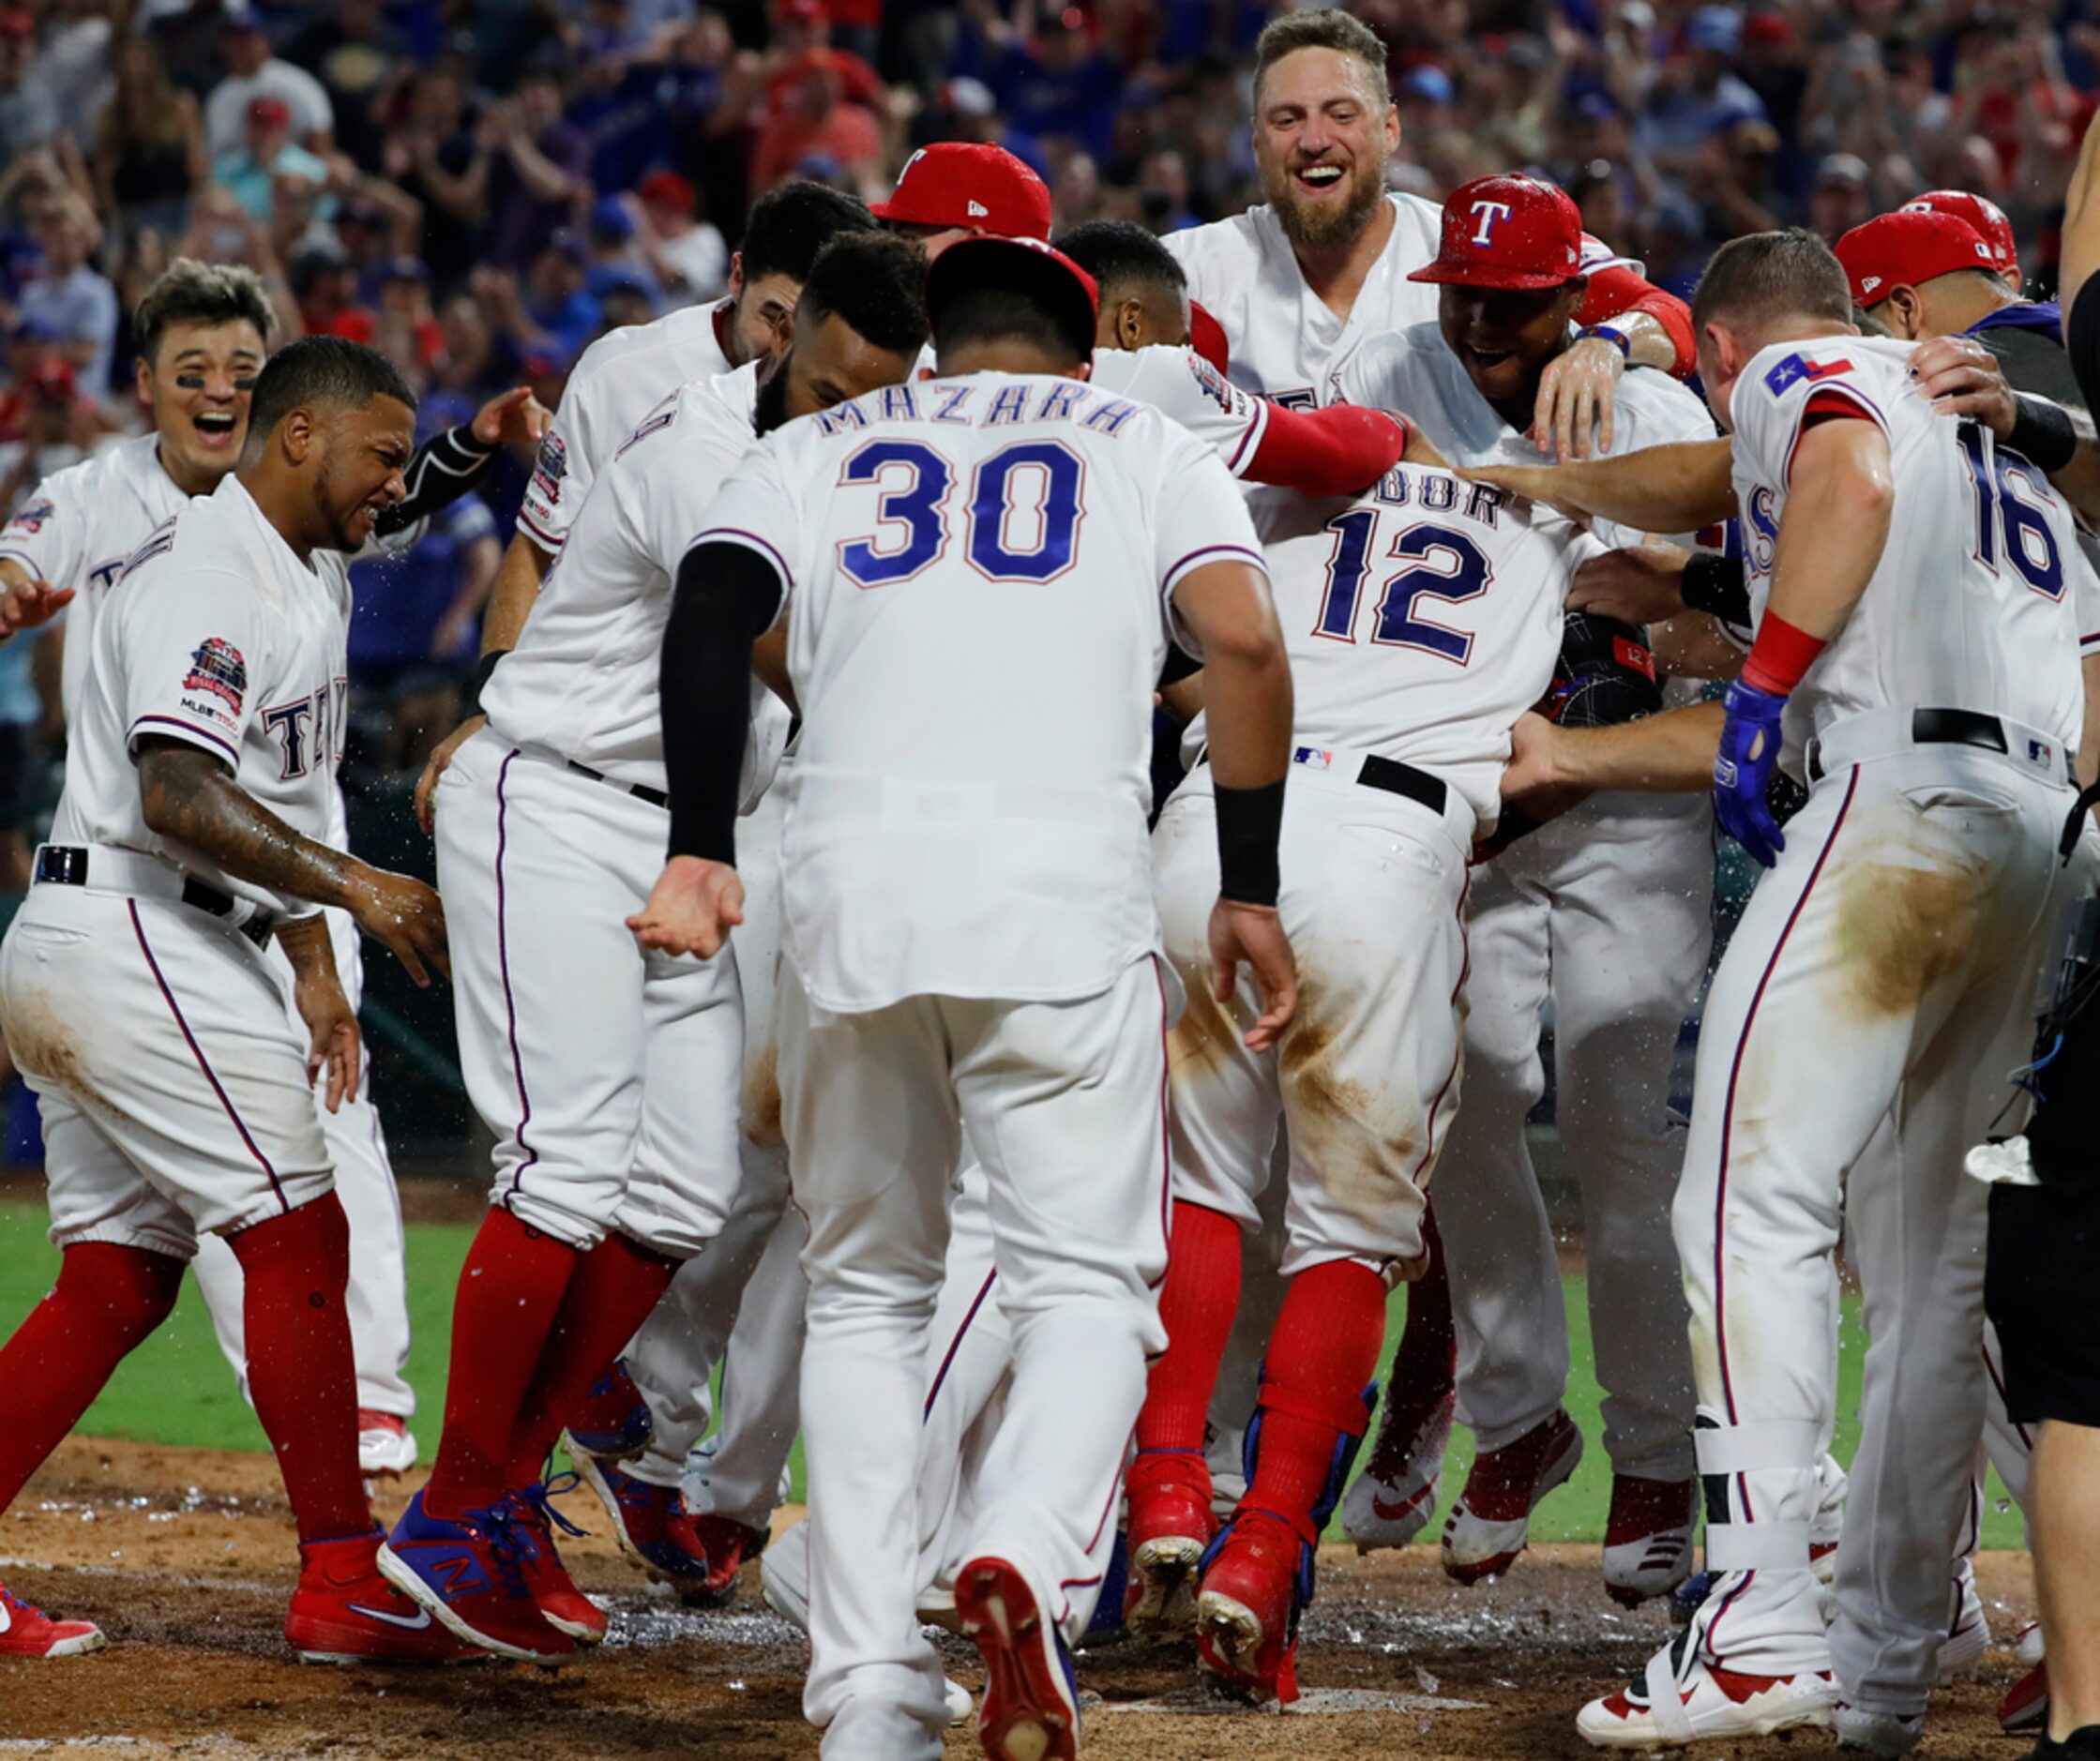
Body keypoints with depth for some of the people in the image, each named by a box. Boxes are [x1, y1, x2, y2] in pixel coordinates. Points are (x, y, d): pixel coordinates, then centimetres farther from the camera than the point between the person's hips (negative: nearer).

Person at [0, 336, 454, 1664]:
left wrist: (317, 972, 18)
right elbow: (178, 794, -26)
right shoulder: (207, 573, -14)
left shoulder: (313, 583, 20)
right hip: (130, 939, -11)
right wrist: (352, 887, -29)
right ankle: (346, 1582, -8)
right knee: (299, 1237, -9)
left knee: (122, 1279, 9)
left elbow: (283, 795, 26)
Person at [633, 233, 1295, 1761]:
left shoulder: (823, 448, 24)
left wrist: (700, 850, 0)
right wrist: (1252, 893, 7)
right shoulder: (1142, 445, 21)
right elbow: (1244, 640, 3)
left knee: (866, 1292, 13)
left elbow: (711, 606, 4)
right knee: (1087, 1278, 0)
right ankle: (1027, 1560, -30)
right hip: (1060, 886, -2)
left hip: (847, 878, 2)